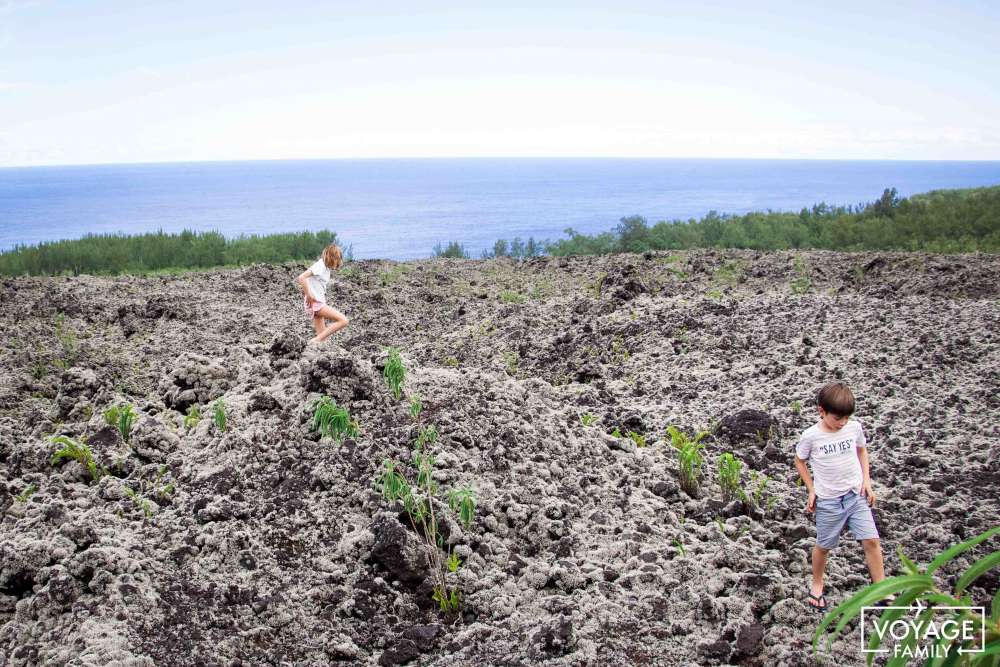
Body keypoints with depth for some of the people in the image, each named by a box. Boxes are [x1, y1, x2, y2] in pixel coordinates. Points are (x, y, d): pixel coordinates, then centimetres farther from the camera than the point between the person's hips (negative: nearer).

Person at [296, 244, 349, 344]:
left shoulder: (326, 267, 14)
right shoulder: (320, 266, -14)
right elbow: (301, 278, -27)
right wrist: (309, 295, -21)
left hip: (319, 303, 10)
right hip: (315, 303, -10)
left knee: (322, 336, 9)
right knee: (344, 320, -15)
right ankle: (316, 340, -16)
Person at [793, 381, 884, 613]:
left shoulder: (854, 427, -7)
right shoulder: (811, 436, -15)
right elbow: (799, 461, 1)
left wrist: (866, 479, 4)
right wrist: (811, 490, -3)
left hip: (856, 495, 2)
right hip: (828, 500, -2)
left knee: (872, 541, -4)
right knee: (824, 546, 11)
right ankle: (817, 586, 34)